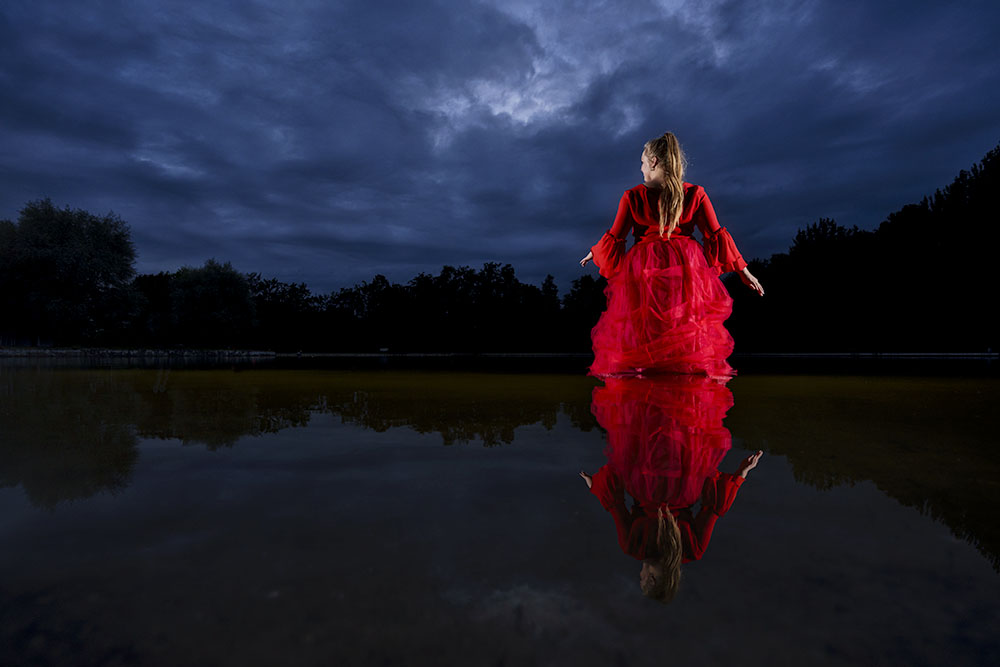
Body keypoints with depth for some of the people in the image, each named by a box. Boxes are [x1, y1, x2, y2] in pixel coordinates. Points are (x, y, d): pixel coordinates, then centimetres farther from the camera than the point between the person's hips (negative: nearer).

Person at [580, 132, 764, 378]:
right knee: (689, 326, 13)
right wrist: (744, 271, 6)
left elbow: (614, 238, 0)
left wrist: (594, 252, 21)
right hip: (687, 266, 2)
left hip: (644, 268, -1)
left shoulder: (633, 197, -5)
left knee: (639, 327, 9)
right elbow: (716, 235, -1)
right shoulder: (694, 194, 0)